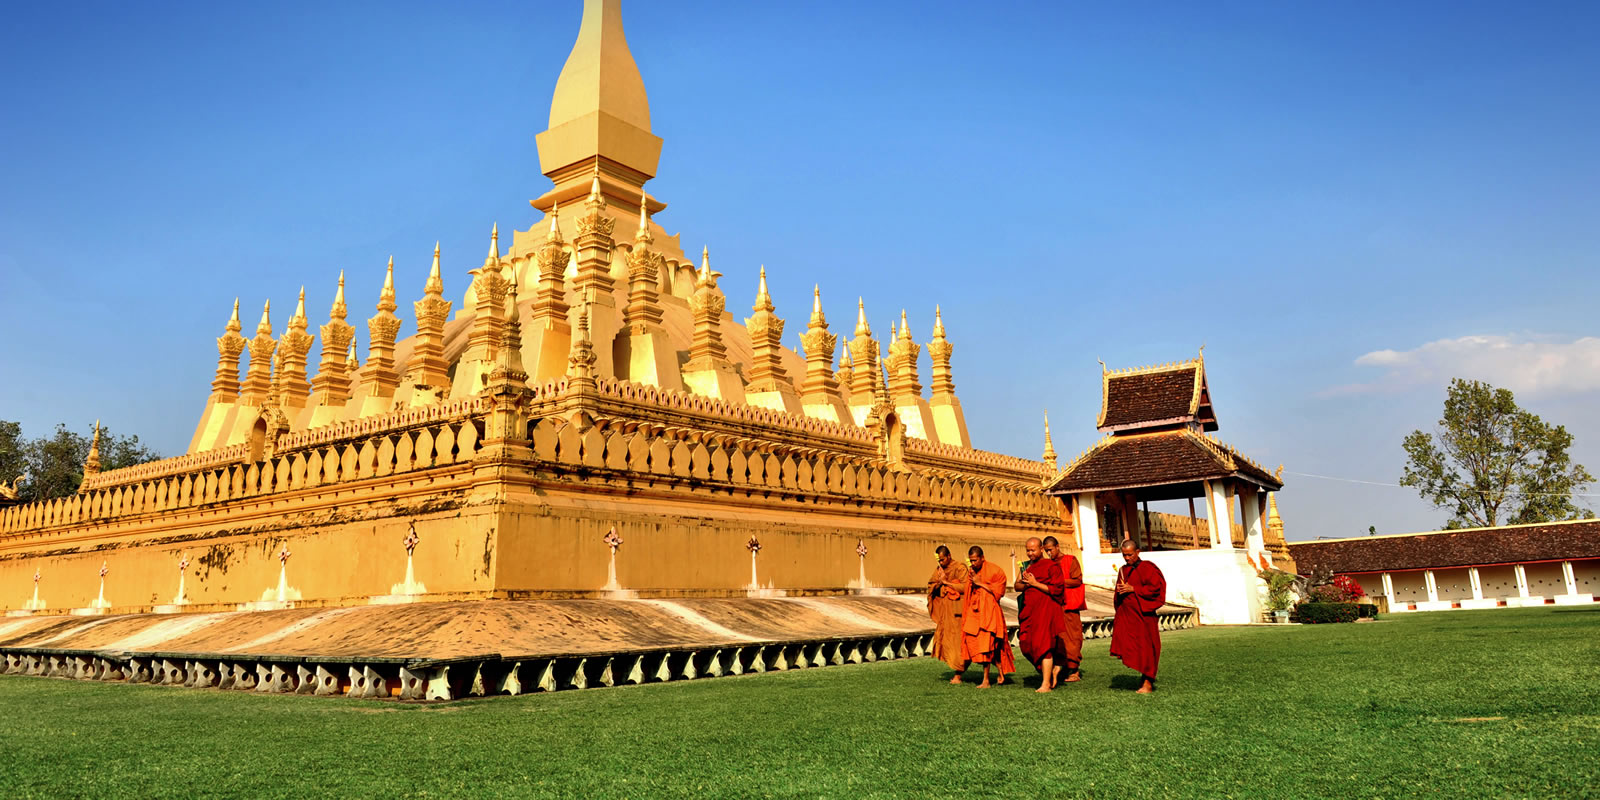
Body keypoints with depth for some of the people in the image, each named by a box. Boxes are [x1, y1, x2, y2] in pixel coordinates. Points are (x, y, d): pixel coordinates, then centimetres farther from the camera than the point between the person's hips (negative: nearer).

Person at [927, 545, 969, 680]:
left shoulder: (959, 568, -7)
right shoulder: (938, 569, 12)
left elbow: (965, 587, -16)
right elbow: (931, 587, 9)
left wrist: (947, 582, -14)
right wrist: (939, 582, -11)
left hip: (956, 611, -7)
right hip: (943, 610, 7)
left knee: (956, 641, -6)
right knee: (942, 639, 4)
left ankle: (958, 676, -1)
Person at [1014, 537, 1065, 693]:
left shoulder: (1052, 566, -4)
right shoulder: (1027, 565, 18)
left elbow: (1056, 589, -12)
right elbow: (1017, 586, 15)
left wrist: (1035, 583, -12)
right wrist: (1025, 583, -8)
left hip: (1046, 608, -7)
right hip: (1029, 608, 7)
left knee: (1043, 644, -11)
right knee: (1027, 644, 4)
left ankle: (1046, 683, -7)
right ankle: (1052, 668, 25)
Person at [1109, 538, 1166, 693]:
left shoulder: (1147, 568, -6)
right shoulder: (1122, 570, 15)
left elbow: (1155, 587, -15)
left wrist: (1132, 589, -17)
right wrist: (1119, 591, 4)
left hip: (1142, 614, -6)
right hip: (1125, 614, 6)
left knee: (1145, 648, -2)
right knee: (1129, 647, 2)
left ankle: (1148, 682, 5)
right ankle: (1146, 676, 17)